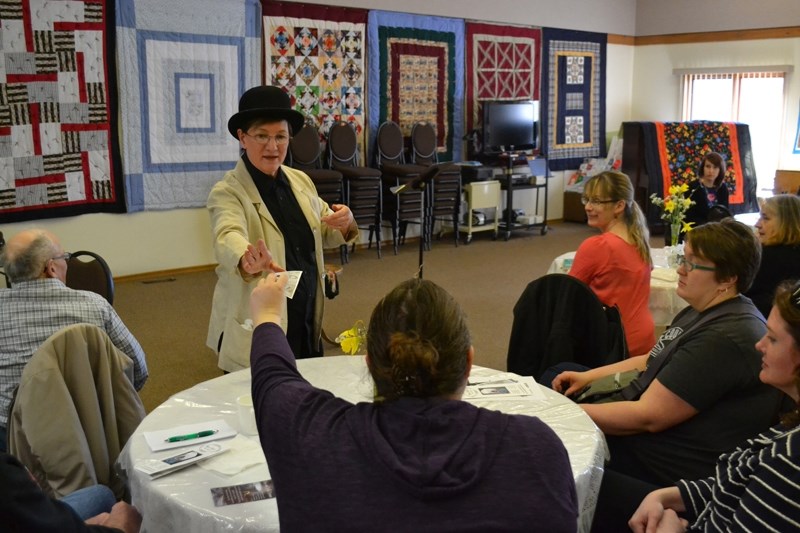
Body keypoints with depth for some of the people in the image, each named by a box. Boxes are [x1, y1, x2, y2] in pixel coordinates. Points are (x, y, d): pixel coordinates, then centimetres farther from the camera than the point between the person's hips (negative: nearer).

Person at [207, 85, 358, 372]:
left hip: (307, 323, 6)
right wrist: (247, 260, -56)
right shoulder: (227, 192, -13)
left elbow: (324, 234, 13)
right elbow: (228, 238, -33)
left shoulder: (301, 181, 5)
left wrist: (345, 223, -10)